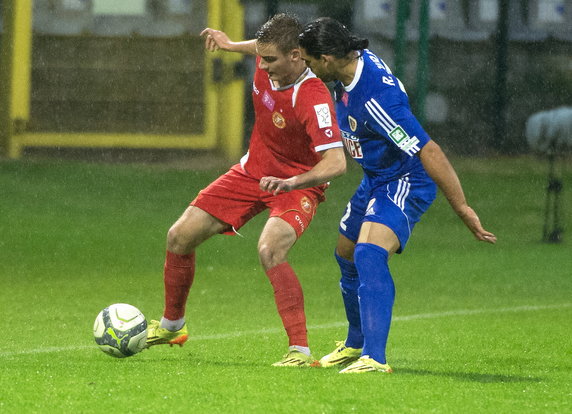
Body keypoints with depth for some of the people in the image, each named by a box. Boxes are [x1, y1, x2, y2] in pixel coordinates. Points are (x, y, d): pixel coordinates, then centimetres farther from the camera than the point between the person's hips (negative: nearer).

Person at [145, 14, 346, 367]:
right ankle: (172, 326, 32)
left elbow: (336, 163, -41)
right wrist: (232, 45, 20)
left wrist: (292, 182, -53)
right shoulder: (267, 65, -12)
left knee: (269, 250, -36)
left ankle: (301, 351, -32)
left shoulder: (314, 99, -33)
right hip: (253, 172, 8)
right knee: (180, 236, 7)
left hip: (298, 186, -8)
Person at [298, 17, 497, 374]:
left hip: (405, 183, -10)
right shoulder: (355, 62, -8)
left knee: (369, 253, -31)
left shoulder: (377, 97, -34)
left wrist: (463, 209, -33)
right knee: (346, 256, 23)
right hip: (376, 180, 10)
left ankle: (374, 357, -38)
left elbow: (429, 151, -34)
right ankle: (356, 344, 46)